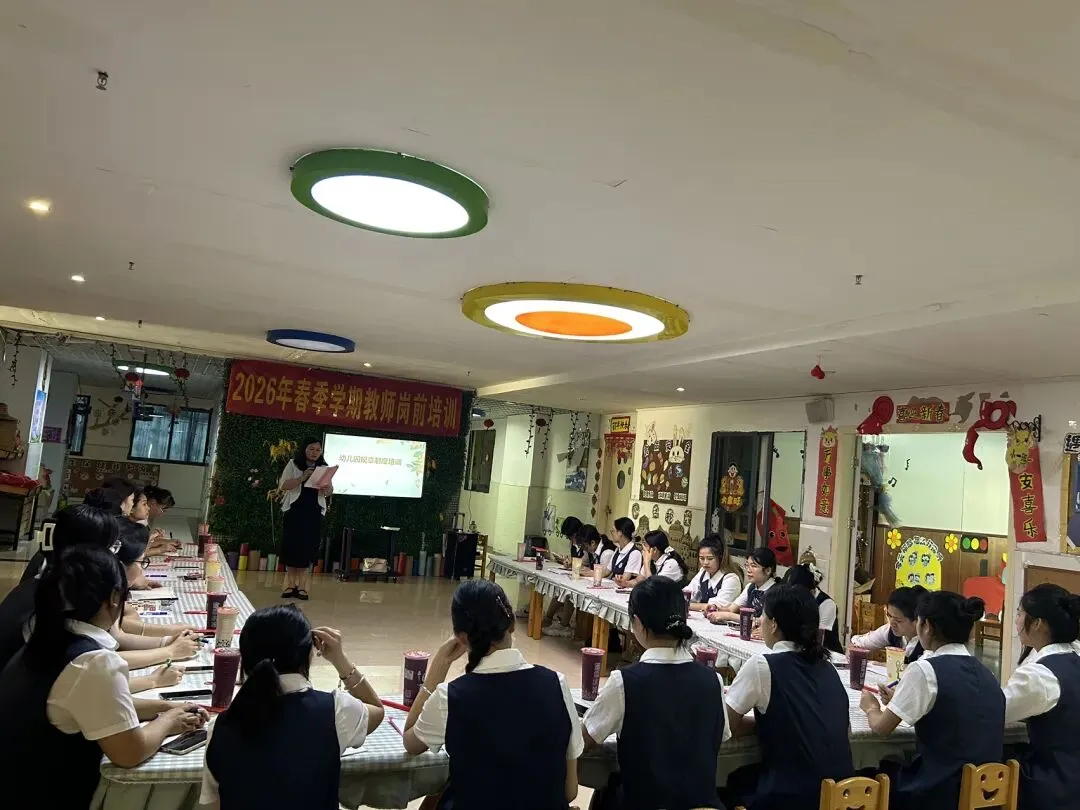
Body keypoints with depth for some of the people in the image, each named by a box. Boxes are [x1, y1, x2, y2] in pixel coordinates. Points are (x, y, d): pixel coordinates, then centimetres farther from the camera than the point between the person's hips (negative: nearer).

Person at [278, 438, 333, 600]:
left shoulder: (323, 468, 9)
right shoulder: (293, 464, 3)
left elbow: (329, 492, 8)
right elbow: (283, 485, -7)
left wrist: (327, 489, -15)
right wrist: (302, 478, -19)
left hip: (314, 512, 2)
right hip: (295, 510, -2)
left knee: (308, 547, 0)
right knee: (291, 546, -1)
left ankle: (301, 586, 4)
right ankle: (290, 585, 6)